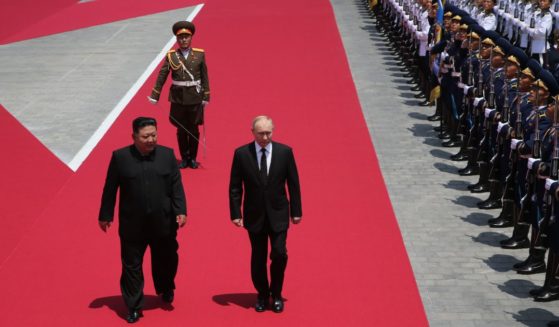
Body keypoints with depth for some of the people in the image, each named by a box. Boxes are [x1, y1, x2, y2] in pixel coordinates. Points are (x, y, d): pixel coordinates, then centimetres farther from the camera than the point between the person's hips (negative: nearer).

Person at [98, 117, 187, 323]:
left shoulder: (167, 154, -3)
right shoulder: (120, 157, -7)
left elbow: (176, 186, -1)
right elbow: (110, 189, -1)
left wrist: (181, 211, -9)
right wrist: (105, 216, 2)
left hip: (163, 223, 2)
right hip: (132, 224, -2)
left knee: (166, 260, 18)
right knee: (132, 266, 6)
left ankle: (165, 290, 46)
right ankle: (134, 307, 18)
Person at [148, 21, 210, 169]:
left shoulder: (200, 54, -1)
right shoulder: (171, 56, -1)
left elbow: (204, 77, 1)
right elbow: (162, 76, -1)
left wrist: (206, 97, -1)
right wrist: (154, 96, -3)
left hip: (195, 98, 0)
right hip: (178, 98, 0)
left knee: (194, 129, 7)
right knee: (181, 130, 8)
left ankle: (192, 158, 21)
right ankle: (184, 158, 22)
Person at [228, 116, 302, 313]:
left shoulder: (285, 152, -5)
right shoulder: (241, 154, -6)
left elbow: (293, 184, 1)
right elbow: (235, 187, -1)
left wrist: (296, 211, 2)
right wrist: (235, 213, -5)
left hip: (278, 214, 0)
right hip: (254, 215, 0)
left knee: (279, 254, -6)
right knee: (258, 257, 9)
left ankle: (276, 294, 16)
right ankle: (262, 295, 27)